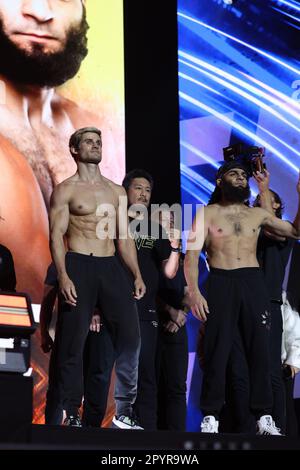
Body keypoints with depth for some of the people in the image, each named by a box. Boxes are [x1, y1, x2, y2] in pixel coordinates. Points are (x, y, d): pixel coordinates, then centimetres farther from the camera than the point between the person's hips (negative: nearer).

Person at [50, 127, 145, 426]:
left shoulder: (117, 191, 17)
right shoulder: (65, 190, 2)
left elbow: (124, 237, 17)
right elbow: (57, 235, -5)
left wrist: (137, 275, 7)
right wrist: (63, 276, -17)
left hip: (111, 267, 5)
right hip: (78, 266, -4)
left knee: (130, 333, -3)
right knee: (73, 341, -4)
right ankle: (71, 412, 1)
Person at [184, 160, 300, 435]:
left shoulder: (257, 214, 17)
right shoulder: (207, 213, 8)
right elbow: (192, 254, 0)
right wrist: (194, 291, -13)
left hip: (253, 282, 3)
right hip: (221, 282, -3)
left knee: (260, 349, -1)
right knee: (217, 351, -6)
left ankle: (264, 417, 1)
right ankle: (211, 416, -2)